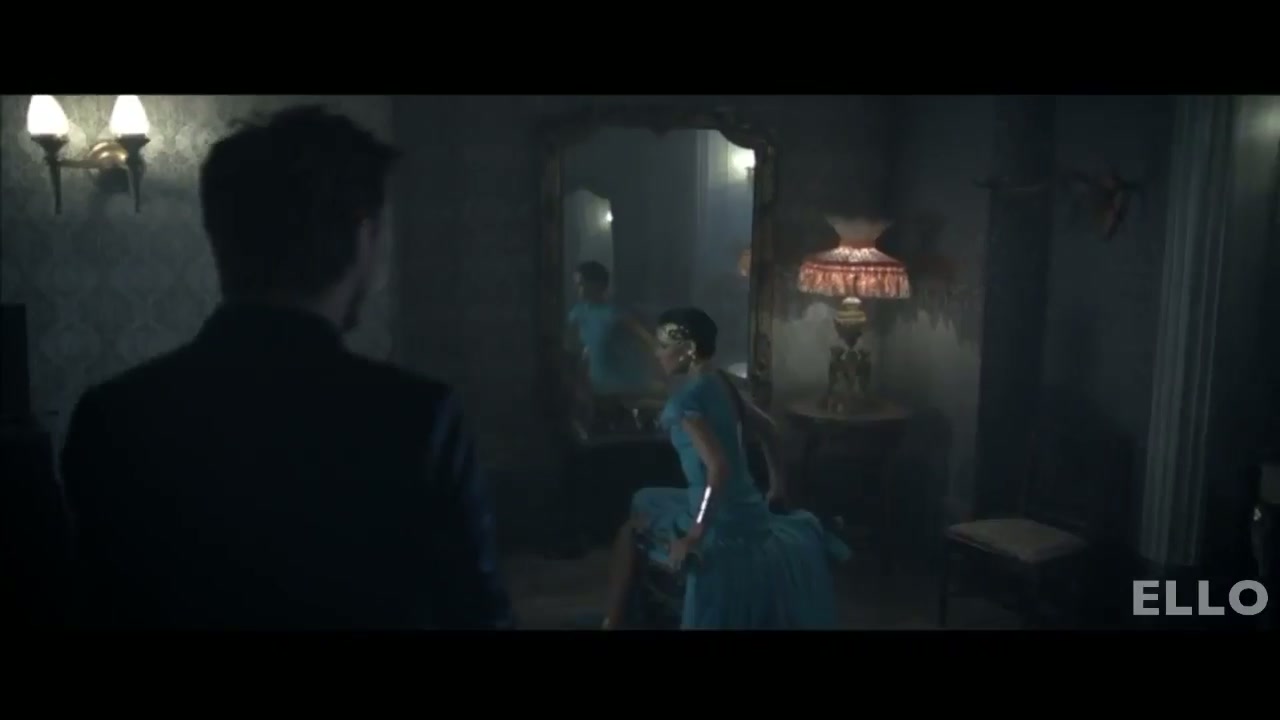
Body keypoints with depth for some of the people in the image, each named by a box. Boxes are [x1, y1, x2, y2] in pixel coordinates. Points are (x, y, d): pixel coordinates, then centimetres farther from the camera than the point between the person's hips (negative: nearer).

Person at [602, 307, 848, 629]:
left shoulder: (686, 397, -19)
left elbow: (718, 467, -29)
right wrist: (777, 484, 29)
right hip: (747, 509, 8)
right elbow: (768, 430, 19)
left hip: (722, 522, -8)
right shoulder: (720, 383, 7)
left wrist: (694, 535, -26)